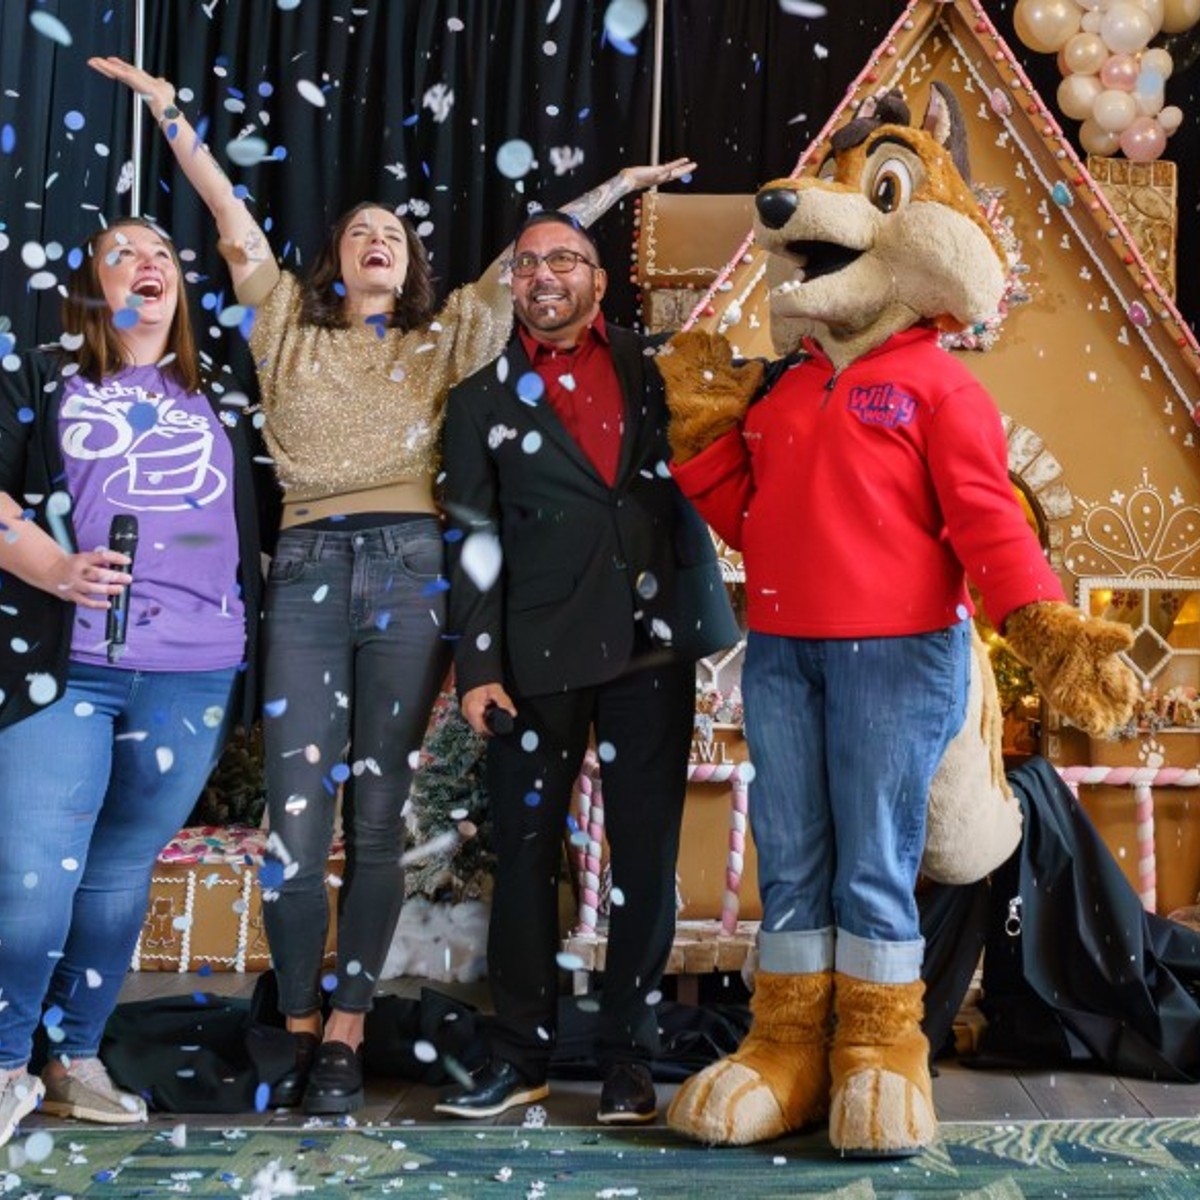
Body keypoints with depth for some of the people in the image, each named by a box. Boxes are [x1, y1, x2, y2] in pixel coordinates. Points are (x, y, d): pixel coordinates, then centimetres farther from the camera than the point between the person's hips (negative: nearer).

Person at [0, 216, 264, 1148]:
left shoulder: (219, 404, 20)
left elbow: (254, 526, 20)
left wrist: (255, 643, 11)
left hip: (195, 677, 3)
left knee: (121, 873, 8)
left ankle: (78, 1059, 23)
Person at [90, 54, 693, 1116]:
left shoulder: (443, 342, 17)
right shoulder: (290, 328, 18)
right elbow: (232, 216, 17)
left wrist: (617, 186, 18)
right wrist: (168, 111, 16)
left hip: (407, 570, 0)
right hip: (308, 570, 0)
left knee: (377, 815, 1)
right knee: (297, 811, -6)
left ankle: (344, 1036, 8)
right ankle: (298, 1030, 8)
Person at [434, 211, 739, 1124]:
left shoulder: (653, 372, 11)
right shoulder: (485, 400, 9)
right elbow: (475, 543, 3)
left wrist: (708, 619, -3)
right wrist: (477, 665, -4)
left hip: (651, 646, 1)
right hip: (539, 655, 0)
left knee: (647, 854, 4)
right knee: (527, 853, 4)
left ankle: (629, 1056, 16)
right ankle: (522, 1051, 17)